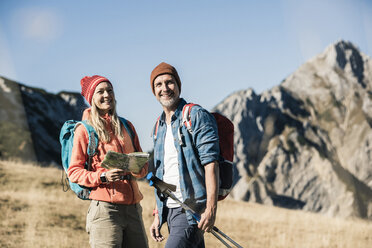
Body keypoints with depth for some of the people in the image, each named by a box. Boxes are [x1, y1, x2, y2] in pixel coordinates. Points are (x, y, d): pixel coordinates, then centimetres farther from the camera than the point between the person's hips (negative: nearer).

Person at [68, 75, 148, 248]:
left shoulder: (126, 126, 19)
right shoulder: (85, 130, 4)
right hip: (105, 208, -5)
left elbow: (143, 166, 21)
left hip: (133, 207, 5)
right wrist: (103, 176, -17)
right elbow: (74, 172, -1)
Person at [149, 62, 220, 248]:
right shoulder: (159, 126, 18)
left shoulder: (196, 116, -6)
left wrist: (211, 207, -22)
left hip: (192, 210, -8)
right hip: (170, 210, 8)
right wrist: (158, 214, 17)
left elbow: (211, 163, -14)